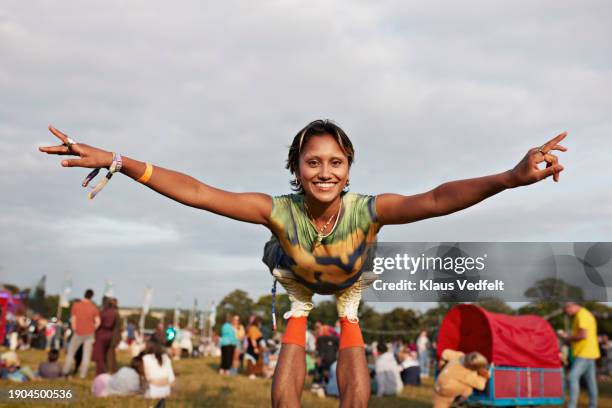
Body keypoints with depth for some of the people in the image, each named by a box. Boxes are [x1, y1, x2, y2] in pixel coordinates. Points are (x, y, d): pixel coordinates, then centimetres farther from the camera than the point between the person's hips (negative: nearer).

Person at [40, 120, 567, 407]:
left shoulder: (367, 210, -40)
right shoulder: (280, 211, -38)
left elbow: (435, 200, -54)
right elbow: (196, 192, -41)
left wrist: (509, 178, -70)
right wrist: (119, 162, -48)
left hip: (348, 285, 0)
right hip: (299, 283, 0)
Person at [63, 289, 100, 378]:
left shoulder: (76, 305, -7)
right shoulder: (94, 307, -6)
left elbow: (73, 320, -8)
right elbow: (98, 322, -10)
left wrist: (75, 331, 5)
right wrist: (92, 330, 6)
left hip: (78, 333, 0)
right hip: (89, 334, 0)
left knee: (71, 352, 16)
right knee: (86, 354, 7)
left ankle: (66, 371, 16)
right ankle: (83, 374, 7)